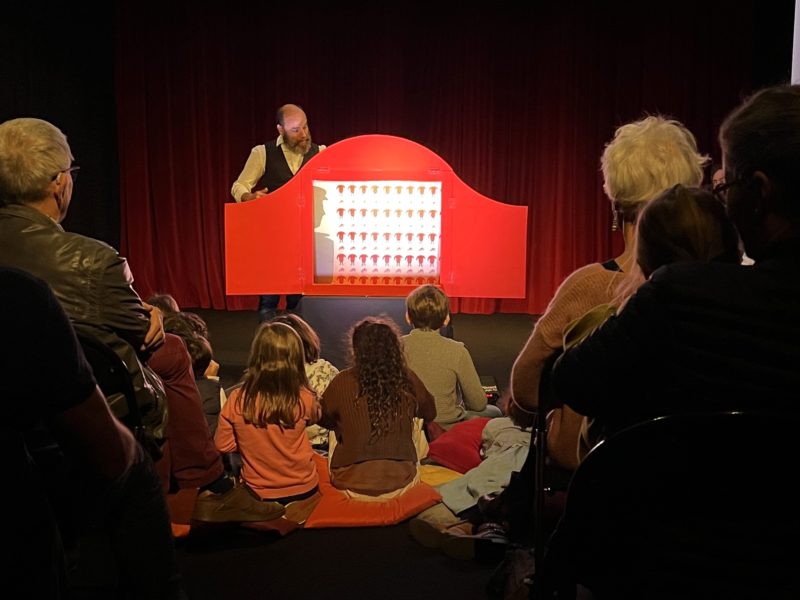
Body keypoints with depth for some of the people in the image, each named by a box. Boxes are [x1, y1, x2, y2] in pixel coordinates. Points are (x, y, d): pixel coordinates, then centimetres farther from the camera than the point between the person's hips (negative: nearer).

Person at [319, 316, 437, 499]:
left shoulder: (343, 383, -12)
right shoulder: (408, 380, -8)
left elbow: (323, 419, 7)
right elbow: (430, 413, 11)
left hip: (352, 489, -1)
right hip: (401, 486, 1)